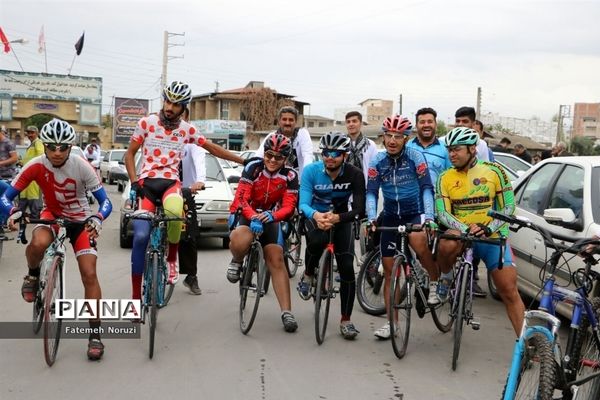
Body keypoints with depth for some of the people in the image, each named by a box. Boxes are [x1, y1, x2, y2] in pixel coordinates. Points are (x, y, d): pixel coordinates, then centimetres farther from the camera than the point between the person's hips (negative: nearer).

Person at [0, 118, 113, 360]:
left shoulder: (81, 166, -24)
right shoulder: (36, 166, -21)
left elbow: (105, 201, -21)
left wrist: (97, 219, -42)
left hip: (80, 219, 0)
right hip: (52, 214, 1)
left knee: (89, 274, -12)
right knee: (38, 243, -35)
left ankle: (95, 335, -1)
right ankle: (33, 276, 0)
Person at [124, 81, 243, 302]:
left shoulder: (187, 129, 7)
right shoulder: (147, 123, 2)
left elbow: (213, 148, 16)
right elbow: (129, 154, 6)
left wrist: (243, 161, 15)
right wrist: (134, 181, -8)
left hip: (171, 182, 0)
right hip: (147, 182, 0)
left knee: (175, 211, -37)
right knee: (140, 236, -15)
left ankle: (171, 258, -9)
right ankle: (136, 296, -3)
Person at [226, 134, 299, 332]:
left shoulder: (290, 176, -11)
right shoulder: (253, 167, -16)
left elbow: (289, 206, -15)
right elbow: (242, 198, -21)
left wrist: (271, 216, -37)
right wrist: (253, 217, -40)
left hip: (270, 217, 2)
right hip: (245, 214, -2)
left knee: (276, 259, -11)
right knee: (240, 241, -36)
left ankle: (286, 312, -9)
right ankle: (236, 262, 2)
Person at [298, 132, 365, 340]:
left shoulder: (355, 175, -22)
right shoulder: (311, 171, -21)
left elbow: (359, 210, -28)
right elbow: (303, 203, -26)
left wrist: (336, 218, -47)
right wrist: (315, 215, -50)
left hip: (340, 218, 1)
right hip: (315, 215, 0)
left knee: (347, 267, -12)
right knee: (317, 240, -36)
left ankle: (346, 320, 1)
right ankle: (308, 275, -4)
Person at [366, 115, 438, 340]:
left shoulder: (415, 157, -11)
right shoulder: (378, 162, -4)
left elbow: (426, 188, -15)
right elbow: (371, 192, -8)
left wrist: (428, 216, -28)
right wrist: (372, 218, -25)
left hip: (415, 214, -3)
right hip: (390, 217, 4)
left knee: (418, 240, -38)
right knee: (389, 271, 4)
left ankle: (435, 281, -10)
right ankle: (391, 322, 14)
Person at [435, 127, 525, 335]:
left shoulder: (494, 171, -4)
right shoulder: (445, 178, 0)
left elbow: (509, 206, -4)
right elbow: (442, 213, -6)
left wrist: (488, 228, -20)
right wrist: (465, 229, -24)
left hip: (493, 237, 0)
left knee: (510, 292, -3)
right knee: (448, 244, -35)